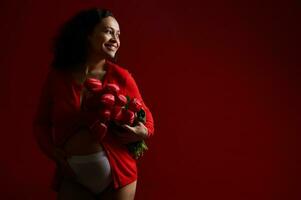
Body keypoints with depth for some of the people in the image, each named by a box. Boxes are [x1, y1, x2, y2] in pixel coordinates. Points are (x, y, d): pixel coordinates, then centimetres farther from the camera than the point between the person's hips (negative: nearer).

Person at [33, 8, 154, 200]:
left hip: (117, 172, 0)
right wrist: (53, 152, -8)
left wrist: (142, 133, -17)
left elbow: (146, 119, 4)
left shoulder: (121, 76, -4)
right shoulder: (56, 76, -1)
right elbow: (41, 123, 8)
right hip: (72, 177, 0)